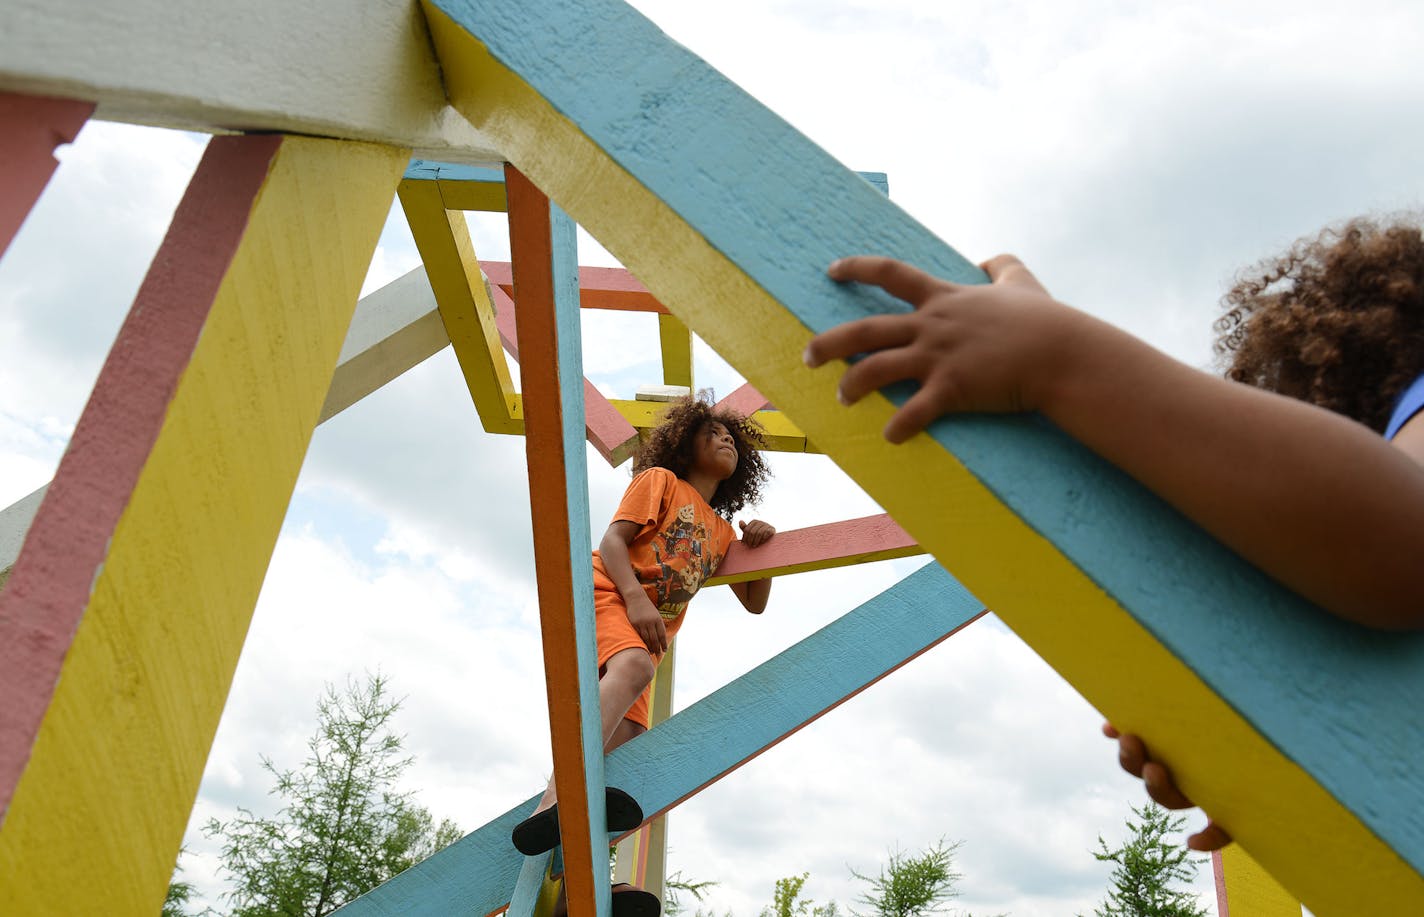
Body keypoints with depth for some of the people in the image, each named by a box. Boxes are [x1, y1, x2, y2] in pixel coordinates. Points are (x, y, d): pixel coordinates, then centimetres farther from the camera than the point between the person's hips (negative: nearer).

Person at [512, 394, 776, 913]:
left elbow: (755, 603, 28)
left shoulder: (722, 533, 28)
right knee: (633, 666, -37)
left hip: (645, 633, 7)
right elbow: (613, 537, -2)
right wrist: (636, 597, -20)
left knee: (626, 739, -16)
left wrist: (763, 546, 9)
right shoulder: (660, 479, 12)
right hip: (602, 595, -7)